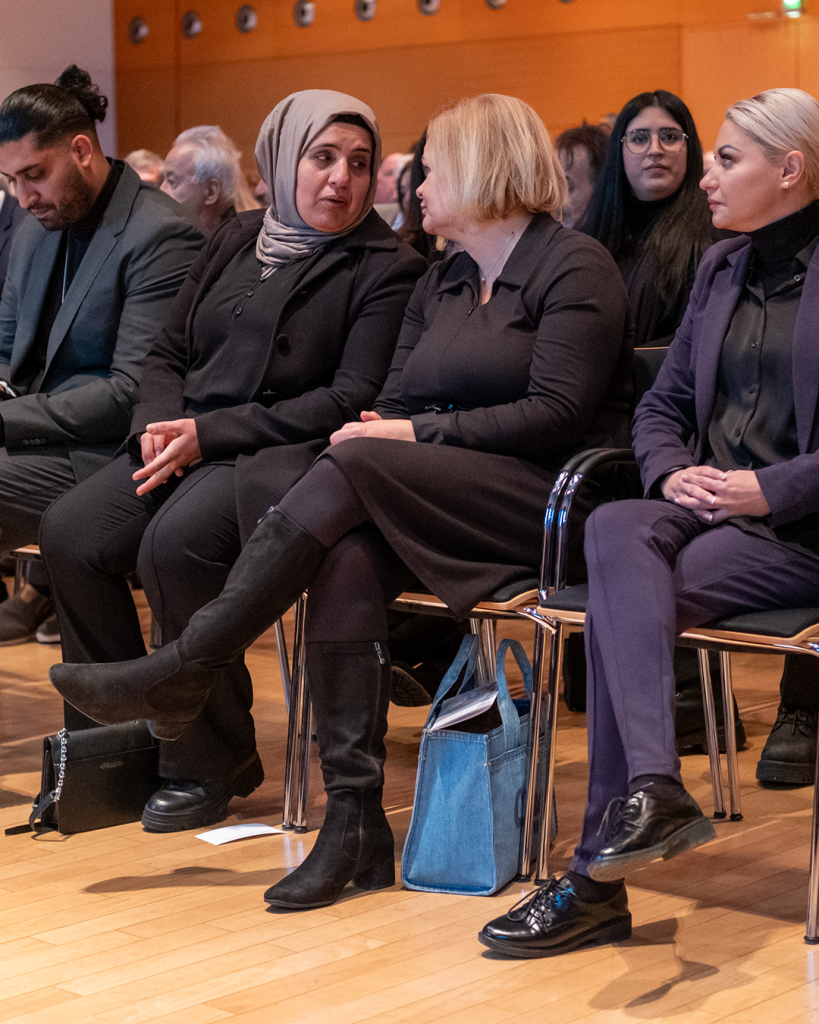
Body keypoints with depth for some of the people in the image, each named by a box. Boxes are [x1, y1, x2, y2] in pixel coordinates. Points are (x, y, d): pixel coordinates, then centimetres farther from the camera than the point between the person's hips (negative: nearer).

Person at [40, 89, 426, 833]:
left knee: (176, 542, -32)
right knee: (70, 533, -18)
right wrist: (159, 422, -2)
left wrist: (213, 432, -14)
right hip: (188, 445, 6)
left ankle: (210, 763, -14)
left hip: (279, 459, -6)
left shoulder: (386, 269, -1)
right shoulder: (238, 240, 18)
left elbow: (353, 400, -11)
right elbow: (169, 353, 22)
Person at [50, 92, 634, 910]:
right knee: (346, 557, -28)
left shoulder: (574, 268, -1)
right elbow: (393, 404, 16)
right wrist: (377, 428, -7)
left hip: (546, 501, -6)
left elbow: (557, 413, -12)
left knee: (357, 466, -29)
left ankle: (182, 672, -24)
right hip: (431, 502, 6)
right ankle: (354, 823, -29)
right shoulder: (440, 282, 22)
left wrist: (421, 432, -14)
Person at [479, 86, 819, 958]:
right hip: (704, 510, 6)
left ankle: (595, 880, -28)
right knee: (614, 530, -30)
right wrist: (671, 473, -1)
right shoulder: (719, 267, 20)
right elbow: (662, 404, 20)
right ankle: (653, 785, -43)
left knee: (618, 599, -29)